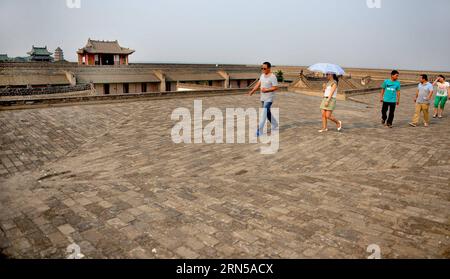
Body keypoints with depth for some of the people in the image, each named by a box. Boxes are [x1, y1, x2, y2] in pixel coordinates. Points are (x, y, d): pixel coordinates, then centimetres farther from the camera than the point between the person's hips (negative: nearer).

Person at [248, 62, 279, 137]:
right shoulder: (262, 75, 10)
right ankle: (275, 126, 36)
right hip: (263, 98, 8)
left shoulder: (272, 77, -15)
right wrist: (252, 91, -2)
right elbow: (258, 84, 10)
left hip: (269, 98, -8)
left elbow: (276, 88, -17)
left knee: (264, 113, -12)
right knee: (267, 113, 17)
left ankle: (259, 131, -11)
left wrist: (266, 90, -23)